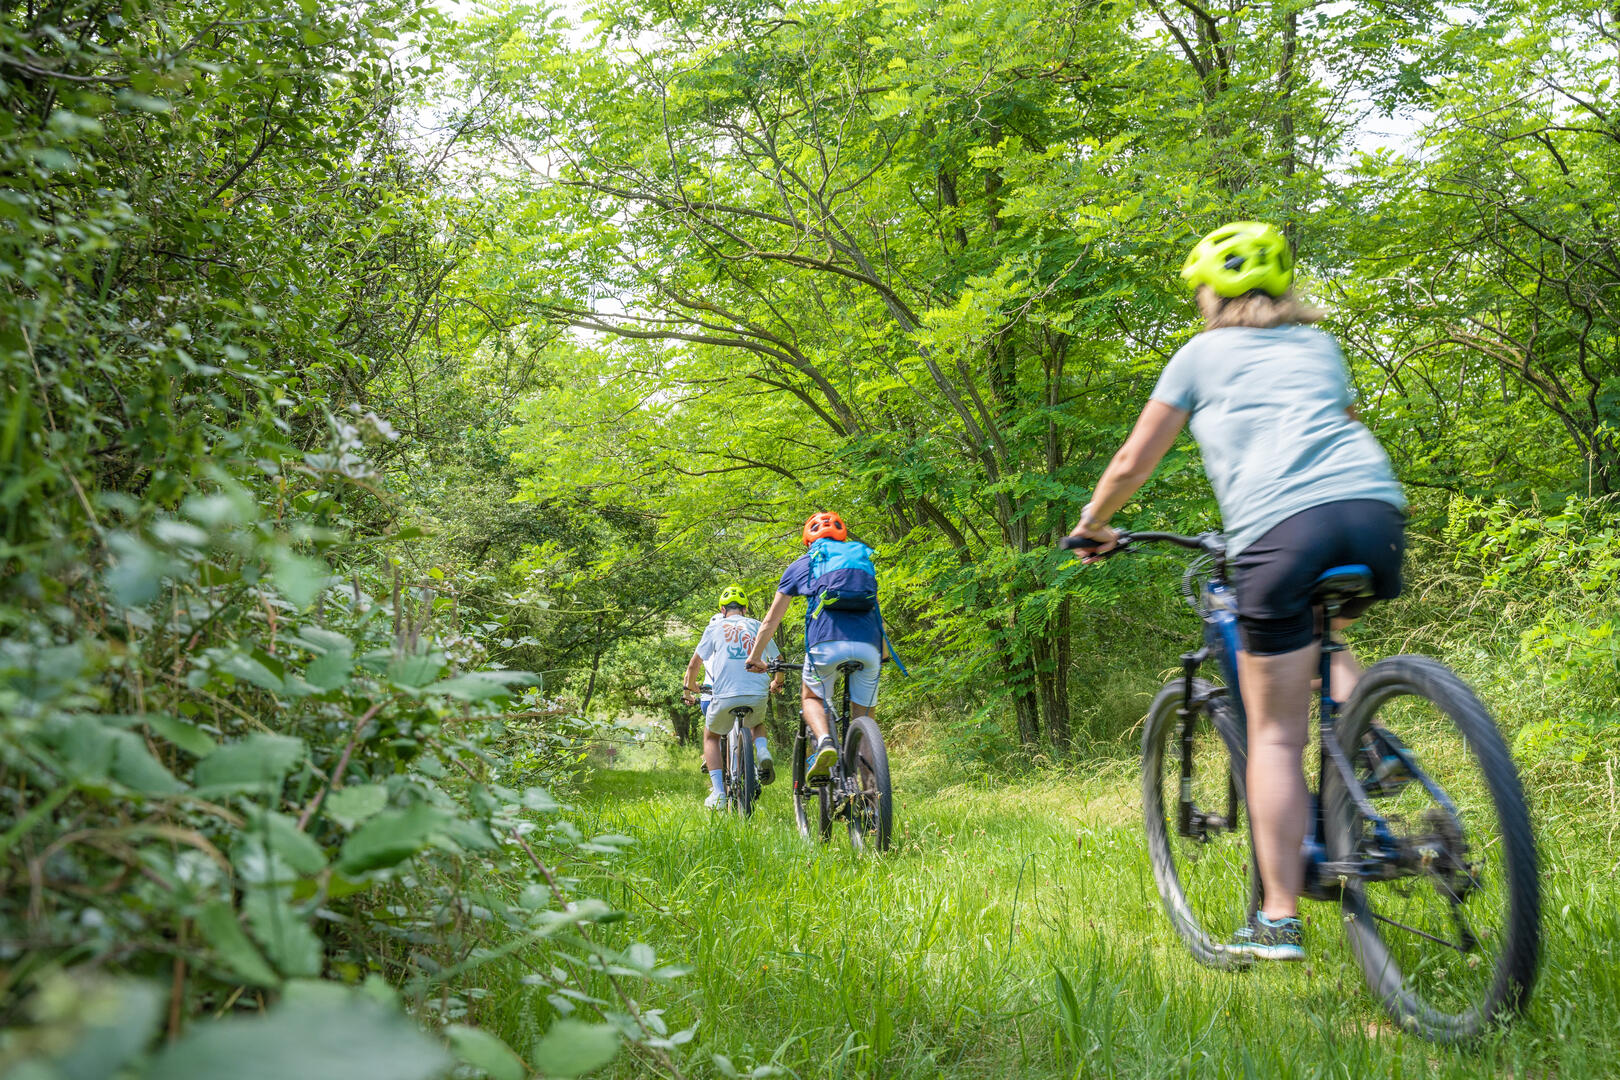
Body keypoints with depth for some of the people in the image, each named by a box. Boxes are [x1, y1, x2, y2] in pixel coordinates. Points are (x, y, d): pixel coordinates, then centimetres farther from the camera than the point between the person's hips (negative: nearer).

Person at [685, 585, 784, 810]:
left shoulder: (715, 627, 8)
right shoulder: (757, 626, 14)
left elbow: (694, 665, 7)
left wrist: (690, 686, 27)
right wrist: (776, 683, 38)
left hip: (725, 696, -2)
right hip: (758, 695, 2)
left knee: (711, 735, 26)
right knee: (757, 724, 36)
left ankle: (718, 792, 12)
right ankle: (763, 753, 2)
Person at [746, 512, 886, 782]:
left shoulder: (802, 564, 22)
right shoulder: (863, 557, 29)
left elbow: (770, 621, 26)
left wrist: (755, 657, 37)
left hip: (827, 641, -2)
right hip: (869, 645, 2)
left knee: (811, 697, 21)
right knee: (863, 714, 16)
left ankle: (824, 741, -8)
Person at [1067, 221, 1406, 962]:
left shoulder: (1202, 354, 18)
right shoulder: (1319, 346, 28)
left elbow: (1131, 465, 20)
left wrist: (1092, 524, 37)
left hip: (1281, 528, -4)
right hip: (1375, 510, 5)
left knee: (1276, 733, 4)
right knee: (1322, 639, 36)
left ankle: (1278, 920, 5)